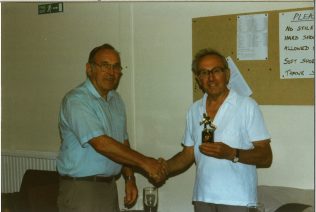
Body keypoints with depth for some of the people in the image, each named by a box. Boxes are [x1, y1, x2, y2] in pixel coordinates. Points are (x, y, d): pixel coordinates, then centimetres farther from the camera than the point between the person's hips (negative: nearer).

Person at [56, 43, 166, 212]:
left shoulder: (116, 100, 10)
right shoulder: (76, 100, -16)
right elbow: (100, 143, -26)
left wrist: (130, 179, 8)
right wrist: (143, 162, -23)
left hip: (110, 186, 7)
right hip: (81, 189, -7)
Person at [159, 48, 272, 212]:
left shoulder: (247, 106, -7)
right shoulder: (194, 110, 7)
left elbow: (266, 157, -9)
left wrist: (231, 153, -23)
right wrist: (166, 167, -5)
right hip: (202, 198, 4)